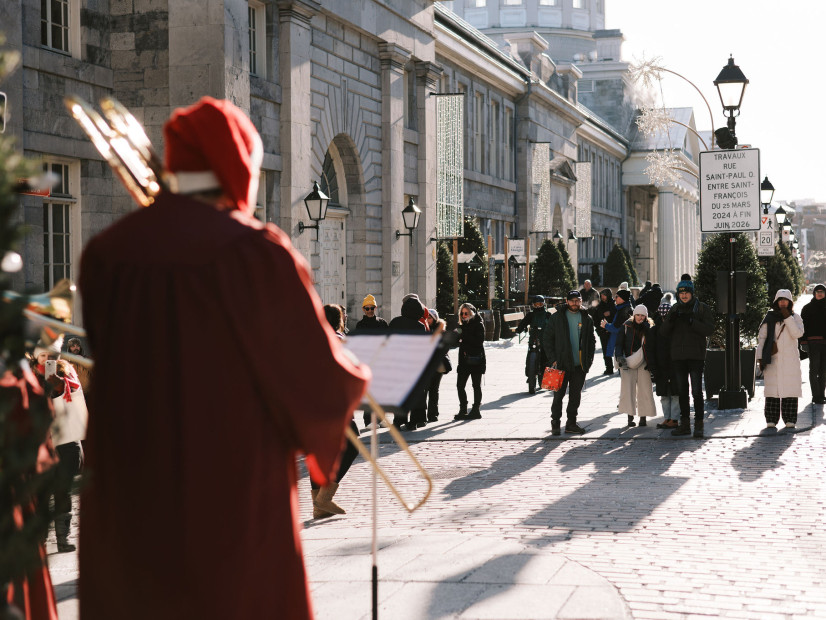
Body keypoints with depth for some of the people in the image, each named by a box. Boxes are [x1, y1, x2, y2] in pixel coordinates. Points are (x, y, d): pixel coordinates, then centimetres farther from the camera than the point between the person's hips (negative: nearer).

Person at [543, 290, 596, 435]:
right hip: (562, 364, -3)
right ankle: (555, 423, 9)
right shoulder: (558, 317, 0)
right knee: (558, 395, -1)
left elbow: (592, 341, 16)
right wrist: (552, 359, -8)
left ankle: (571, 423, 17)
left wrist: (589, 360, 5)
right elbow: (548, 339, 0)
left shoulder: (586, 318, 8)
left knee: (575, 395, 8)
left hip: (580, 365, 3)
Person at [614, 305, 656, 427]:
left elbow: (652, 346, 6)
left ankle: (643, 417, 4)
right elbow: (619, 343, 4)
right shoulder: (626, 327, 5)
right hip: (628, 362, -1)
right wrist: (619, 357, -11)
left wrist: (652, 365, -3)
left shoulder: (649, 328, 6)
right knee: (628, 388, -9)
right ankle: (630, 416, -6)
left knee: (644, 390, -3)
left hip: (644, 362, 1)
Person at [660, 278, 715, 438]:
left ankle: (699, 425, -4)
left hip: (696, 356, -4)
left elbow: (709, 329, -11)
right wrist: (670, 320, -12)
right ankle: (685, 424, 14)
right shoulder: (674, 309, 12)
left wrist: (691, 321, -22)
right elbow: (664, 333, 8)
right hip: (678, 356, 4)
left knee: (697, 391, -8)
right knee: (682, 391, 8)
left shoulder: (702, 308, 1)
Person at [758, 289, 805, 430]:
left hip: (790, 360, 0)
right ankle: (771, 421, -1)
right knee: (772, 391, -4)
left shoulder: (795, 317, 8)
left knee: (790, 389, -4)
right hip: (772, 360, 0)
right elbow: (761, 337, 10)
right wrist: (760, 358, 3)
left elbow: (797, 334, -9)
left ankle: (790, 420, 1)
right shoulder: (770, 317, 9)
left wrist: (787, 317, -13)